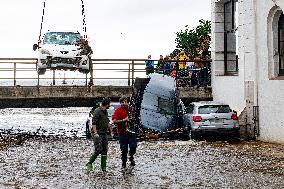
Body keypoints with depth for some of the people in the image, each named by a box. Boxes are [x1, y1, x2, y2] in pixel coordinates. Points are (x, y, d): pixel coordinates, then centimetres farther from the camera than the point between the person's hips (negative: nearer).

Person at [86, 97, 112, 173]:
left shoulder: (105, 112, 14)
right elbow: (93, 123, -20)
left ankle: (103, 167, 10)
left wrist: (110, 131, 27)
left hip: (104, 133, 8)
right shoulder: (97, 111, -13)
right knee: (98, 150, -14)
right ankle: (89, 163, 3)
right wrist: (95, 133, -28)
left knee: (104, 150, 5)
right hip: (97, 134, -8)